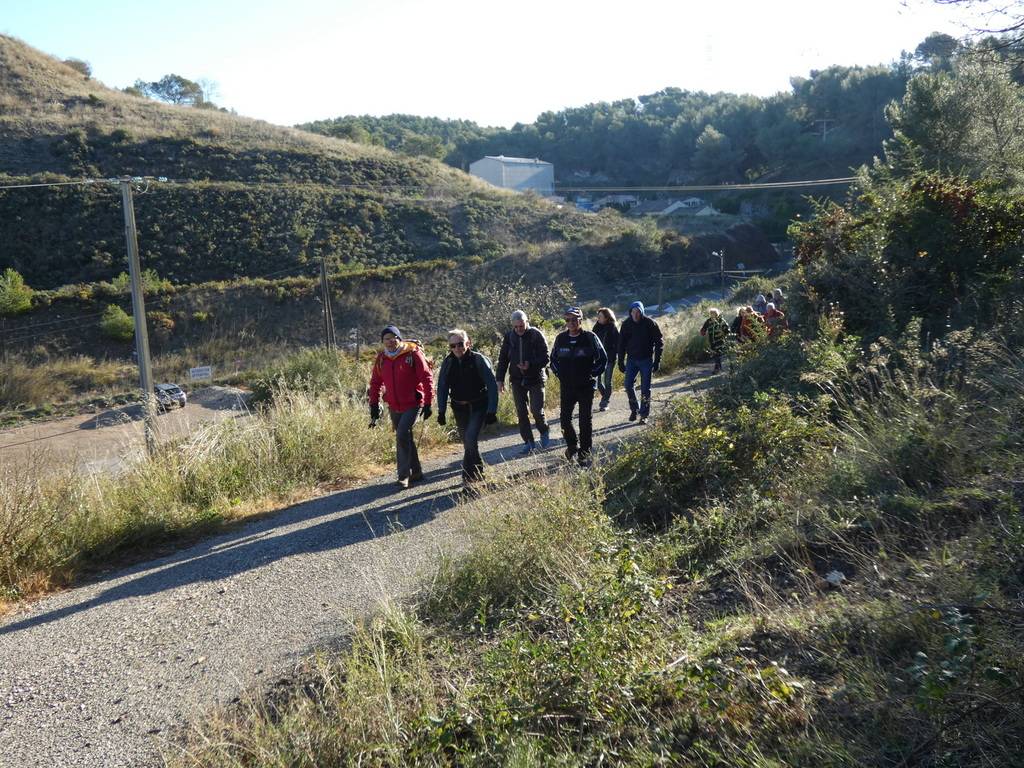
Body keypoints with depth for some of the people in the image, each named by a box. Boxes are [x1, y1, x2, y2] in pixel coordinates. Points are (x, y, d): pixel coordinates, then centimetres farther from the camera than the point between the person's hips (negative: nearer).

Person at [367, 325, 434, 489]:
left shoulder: (412, 353, -11)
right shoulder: (381, 358, 4)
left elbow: (427, 378, -10)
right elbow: (375, 383, 14)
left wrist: (428, 403, -13)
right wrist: (374, 404, 10)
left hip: (413, 404, -6)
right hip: (394, 407, 6)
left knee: (402, 435, -18)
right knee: (405, 438, 13)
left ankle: (404, 475, -8)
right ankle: (416, 472, 27)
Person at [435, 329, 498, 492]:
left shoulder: (478, 360, -15)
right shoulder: (448, 362, -3)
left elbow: (492, 385, -14)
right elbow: (442, 387, 4)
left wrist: (492, 411, -18)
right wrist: (441, 411, -2)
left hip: (479, 406, -4)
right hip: (459, 407, 4)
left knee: (471, 439, -19)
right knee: (467, 442, 10)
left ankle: (468, 478, -13)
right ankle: (479, 471, 32)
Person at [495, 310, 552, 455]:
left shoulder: (536, 335, -8)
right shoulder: (509, 337, 3)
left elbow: (545, 358, -9)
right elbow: (503, 359, 10)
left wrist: (531, 365, -25)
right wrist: (500, 379, 3)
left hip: (535, 379, -3)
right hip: (517, 380, 4)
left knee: (536, 410, -8)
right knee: (521, 413, 2)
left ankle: (544, 432, 21)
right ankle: (529, 443, 12)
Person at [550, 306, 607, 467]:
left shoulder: (590, 337, -6)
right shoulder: (561, 338, 3)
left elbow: (603, 359, -1)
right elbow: (553, 359, 17)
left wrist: (591, 374, -5)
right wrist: (559, 374, 6)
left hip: (586, 386, -3)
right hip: (567, 386, 3)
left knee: (585, 420, 1)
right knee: (565, 419, 2)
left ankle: (584, 453, 9)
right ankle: (572, 445, 25)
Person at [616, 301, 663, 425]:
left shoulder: (650, 323, -10)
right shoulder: (626, 324, -2)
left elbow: (659, 342, -5)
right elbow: (621, 344, 5)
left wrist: (657, 361, -8)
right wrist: (621, 362, 2)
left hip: (646, 360, -2)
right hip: (631, 359, 2)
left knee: (645, 389, 1)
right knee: (629, 385, -4)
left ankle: (644, 415, 11)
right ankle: (634, 409, 19)